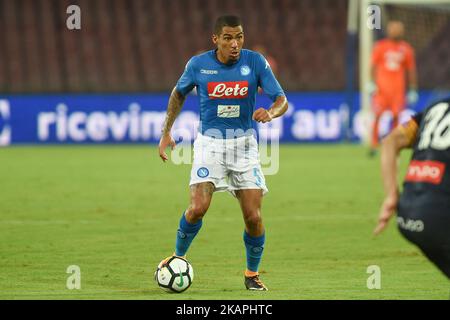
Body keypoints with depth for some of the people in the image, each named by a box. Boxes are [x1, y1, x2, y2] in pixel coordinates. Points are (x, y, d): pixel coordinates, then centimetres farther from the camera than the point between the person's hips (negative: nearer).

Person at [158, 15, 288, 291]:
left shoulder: (255, 62, -7)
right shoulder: (198, 64, -5)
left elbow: (282, 100, -6)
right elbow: (179, 93, 15)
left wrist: (270, 113, -30)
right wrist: (166, 133, 12)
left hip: (244, 143, 1)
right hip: (209, 142, -1)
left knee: (253, 216, -7)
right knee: (198, 207, -19)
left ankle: (252, 274, 16)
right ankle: (178, 257, 7)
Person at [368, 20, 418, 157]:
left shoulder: (406, 49, 8)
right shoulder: (380, 46, 3)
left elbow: (411, 71, 12)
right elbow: (374, 66, 3)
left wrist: (413, 90, 10)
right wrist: (372, 83, -8)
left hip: (398, 88, 2)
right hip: (381, 87, -2)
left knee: (396, 116, -3)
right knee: (378, 115, -8)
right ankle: (374, 145, -2)